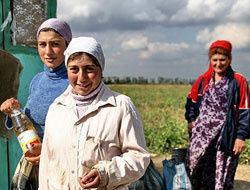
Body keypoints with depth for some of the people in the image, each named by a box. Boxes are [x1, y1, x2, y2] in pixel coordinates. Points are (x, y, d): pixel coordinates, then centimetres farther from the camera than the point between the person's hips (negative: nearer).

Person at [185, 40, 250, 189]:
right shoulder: (203, 80, 11)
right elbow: (192, 100, 25)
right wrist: (191, 119, 12)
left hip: (225, 137, -3)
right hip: (201, 133, 4)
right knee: (195, 164, -3)